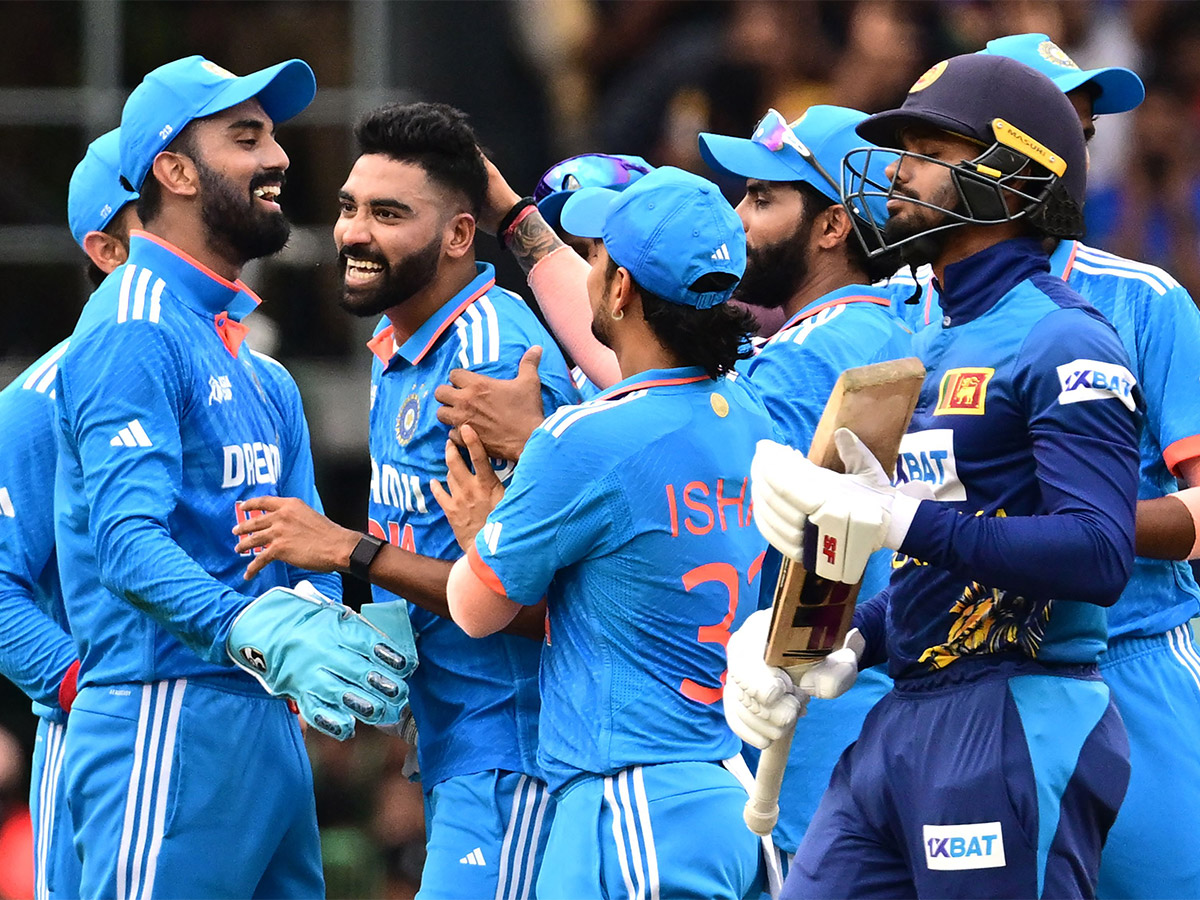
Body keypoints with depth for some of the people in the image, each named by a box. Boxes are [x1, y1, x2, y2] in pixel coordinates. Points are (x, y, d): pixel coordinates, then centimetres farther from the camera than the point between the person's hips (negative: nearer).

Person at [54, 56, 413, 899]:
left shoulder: (258, 357, 20)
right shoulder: (134, 330, -10)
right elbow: (129, 545, -22)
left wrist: (353, 633, -6)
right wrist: (257, 632, -37)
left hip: (268, 726, 10)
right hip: (170, 723, -9)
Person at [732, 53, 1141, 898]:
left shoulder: (1065, 343, -11)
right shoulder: (938, 344, 20)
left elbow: (1098, 556, -22)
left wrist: (900, 520, -25)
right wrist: (853, 643, 10)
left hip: (1019, 726, -9)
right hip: (906, 725, 9)